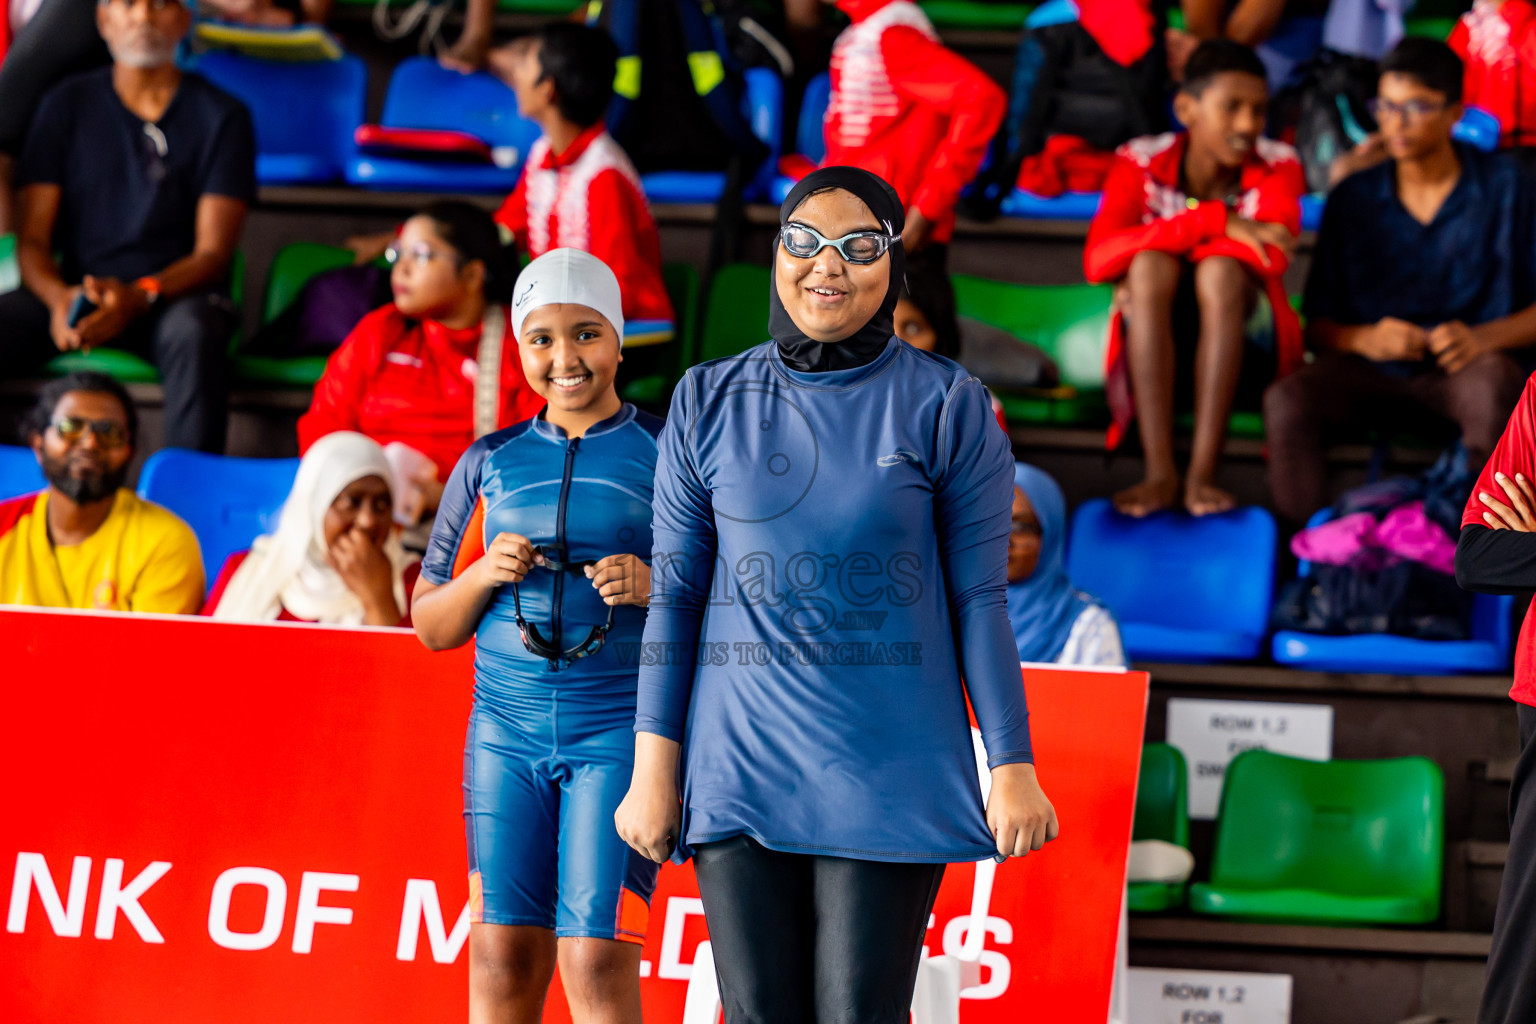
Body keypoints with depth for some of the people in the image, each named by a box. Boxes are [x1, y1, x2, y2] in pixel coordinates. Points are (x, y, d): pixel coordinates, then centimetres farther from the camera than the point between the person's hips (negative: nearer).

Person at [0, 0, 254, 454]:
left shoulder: (221, 116, 4)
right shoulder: (67, 105, 11)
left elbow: (212, 253, -3)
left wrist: (137, 298, -24)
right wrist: (59, 298, -19)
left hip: (176, 295, -2)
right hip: (75, 290, 2)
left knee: (193, 331, -38)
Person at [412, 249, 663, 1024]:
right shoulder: (491, 463, 14)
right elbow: (431, 626, 18)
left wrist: (656, 587, -15)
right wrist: (484, 574, -2)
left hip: (618, 732, -3)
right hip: (506, 728, 3)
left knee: (597, 958, -11)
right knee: (501, 955, -1)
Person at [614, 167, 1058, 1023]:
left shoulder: (947, 406, 1)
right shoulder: (710, 403, 7)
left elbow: (979, 599, 2)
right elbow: (675, 593, 9)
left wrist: (1014, 768, -1)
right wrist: (655, 768, 5)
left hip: (891, 772, -2)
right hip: (741, 770, 2)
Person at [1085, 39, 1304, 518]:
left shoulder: (1276, 165, -6)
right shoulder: (1142, 163, -5)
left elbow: (1271, 254, -25)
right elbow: (1099, 257, -22)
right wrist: (1215, 221, -29)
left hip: (1246, 348, 0)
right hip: (1156, 352, 0)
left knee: (1222, 270, -31)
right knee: (1152, 265, -30)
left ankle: (1202, 474, -38)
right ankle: (1159, 473, -37)